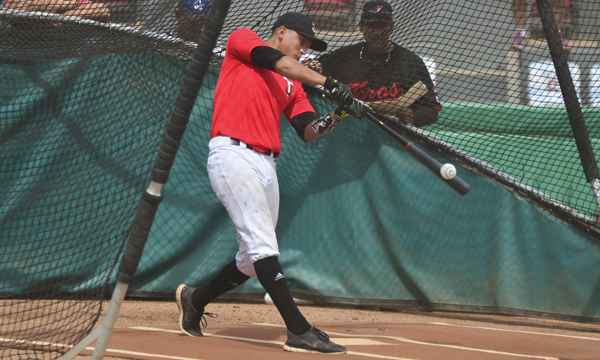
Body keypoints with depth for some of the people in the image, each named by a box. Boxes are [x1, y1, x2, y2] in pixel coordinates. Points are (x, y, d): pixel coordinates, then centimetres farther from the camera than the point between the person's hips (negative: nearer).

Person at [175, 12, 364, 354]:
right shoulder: (243, 40, 7)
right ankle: (299, 331, -24)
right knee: (262, 243, -17)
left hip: (266, 165, 8)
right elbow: (280, 63, -10)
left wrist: (337, 115, -6)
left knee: (254, 259, 10)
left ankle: (195, 299, 32)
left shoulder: (292, 85, 24)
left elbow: (308, 131, 13)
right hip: (232, 155, -8)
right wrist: (329, 82, -16)